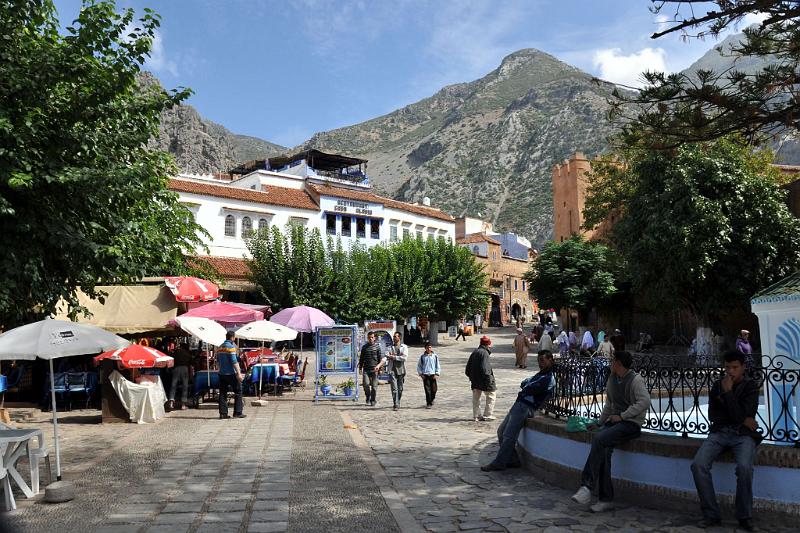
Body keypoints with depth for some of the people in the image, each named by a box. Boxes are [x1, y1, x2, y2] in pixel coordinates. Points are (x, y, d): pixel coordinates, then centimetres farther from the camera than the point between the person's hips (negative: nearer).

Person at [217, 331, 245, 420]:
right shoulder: (231, 346, -11)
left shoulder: (219, 347, 12)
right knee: (238, 392, 2)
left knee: (223, 393, 8)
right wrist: (239, 373, -18)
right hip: (231, 373, -7)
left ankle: (223, 413, 7)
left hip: (222, 373, 7)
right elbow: (234, 361, -17)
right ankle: (238, 412, -1)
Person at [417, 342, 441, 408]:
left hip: (433, 375, 1)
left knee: (434, 389, 3)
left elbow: (438, 366, 9)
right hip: (425, 375, -1)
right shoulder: (422, 356, 3)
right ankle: (428, 403, 0)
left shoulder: (435, 356, 5)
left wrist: (437, 374, -2)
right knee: (427, 390, -5)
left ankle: (432, 400, 28)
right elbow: (419, 366, 9)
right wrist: (421, 374, -1)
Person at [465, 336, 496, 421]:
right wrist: (488, 377, -18)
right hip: (483, 380, -8)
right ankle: (487, 415, 4)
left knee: (476, 398, 14)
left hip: (474, 380, 8)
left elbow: (468, 365, 15)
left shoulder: (474, 352, 10)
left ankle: (476, 416, 17)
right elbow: (484, 368, -23)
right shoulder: (484, 353, -15)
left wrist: (470, 376, 22)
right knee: (491, 395, 6)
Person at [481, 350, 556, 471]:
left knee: (508, 435, -11)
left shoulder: (549, 378, -10)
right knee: (501, 431, 11)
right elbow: (523, 384, 19)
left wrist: (524, 389, 4)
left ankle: (499, 463, -4)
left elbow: (529, 389, -16)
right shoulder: (541, 374, 23)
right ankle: (512, 460, 16)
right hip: (519, 404, 10)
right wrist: (527, 386, -1)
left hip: (526, 407, -10)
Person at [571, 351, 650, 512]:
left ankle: (587, 486, -27)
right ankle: (606, 499, -16)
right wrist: (600, 422, 20)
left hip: (631, 423, -7)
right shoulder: (612, 378, 16)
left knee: (599, 438, -29)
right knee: (603, 450, -20)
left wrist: (622, 415, -18)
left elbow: (644, 401, -20)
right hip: (615, 421, 7)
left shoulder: (635, 380, -8)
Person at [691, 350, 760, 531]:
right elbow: (712, 416, 4)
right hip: (719, 433, 3)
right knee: (698, 465, -23)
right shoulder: (717, 385, 11)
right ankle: (711, 514, -10)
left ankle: (745, 517, -13)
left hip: (743, 435, -3)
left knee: (744, 467, -34)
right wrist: (742, 420, -4)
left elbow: (740, 415, -12)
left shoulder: (750, 387, -1)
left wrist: (728, 392, -12)